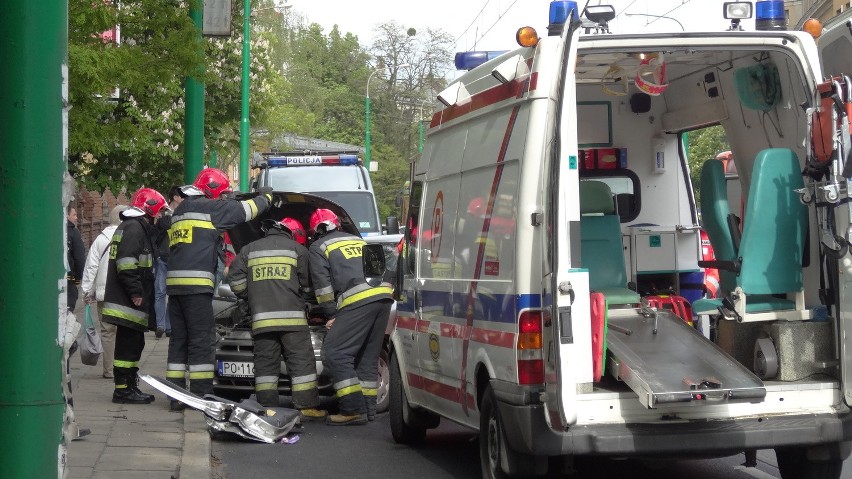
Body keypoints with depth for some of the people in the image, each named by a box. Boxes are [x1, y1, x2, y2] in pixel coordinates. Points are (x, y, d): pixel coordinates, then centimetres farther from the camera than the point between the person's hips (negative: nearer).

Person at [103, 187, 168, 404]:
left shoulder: (133, 227, 22)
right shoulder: (134, 228, -12)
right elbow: (127, 264, -22)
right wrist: (136, 292, -22)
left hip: (129, 301, 11)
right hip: (129, 303, -11)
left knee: (133, 344, 15)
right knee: (128, 344, -8)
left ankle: (130, 386, 22)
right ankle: (123, 389, -6)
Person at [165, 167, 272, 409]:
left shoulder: (179, 211, 23)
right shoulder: (209, 208, -3)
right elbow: (245, 210, 3)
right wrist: (265, 198, 20)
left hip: (174, 281, 8)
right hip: (197, 283, -8)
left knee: (179, 339, 9)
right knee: (201, 340, -5)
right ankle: (201, 395, -6)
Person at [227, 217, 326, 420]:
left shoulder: (249, 250, 16)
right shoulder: (297, 249, 6)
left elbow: (235, 278, 12)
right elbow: (307, 284, 7)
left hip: (261, 318, 3)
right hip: (291, 317, -3)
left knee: (265, 363, 7)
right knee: (301, 362, 1)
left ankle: (267, 407, 3)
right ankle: (307, 407, -3)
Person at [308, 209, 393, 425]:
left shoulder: (318, 248, 13)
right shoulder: (358, 240, 32)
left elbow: (323, 286, 4)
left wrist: (332, 314, 11)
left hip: (357, 301, -7)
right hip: (383, 295, 7)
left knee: (335, 355, -4)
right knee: (368, 357, 15)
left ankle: (354, 410, -11)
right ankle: (368, 409, 14)